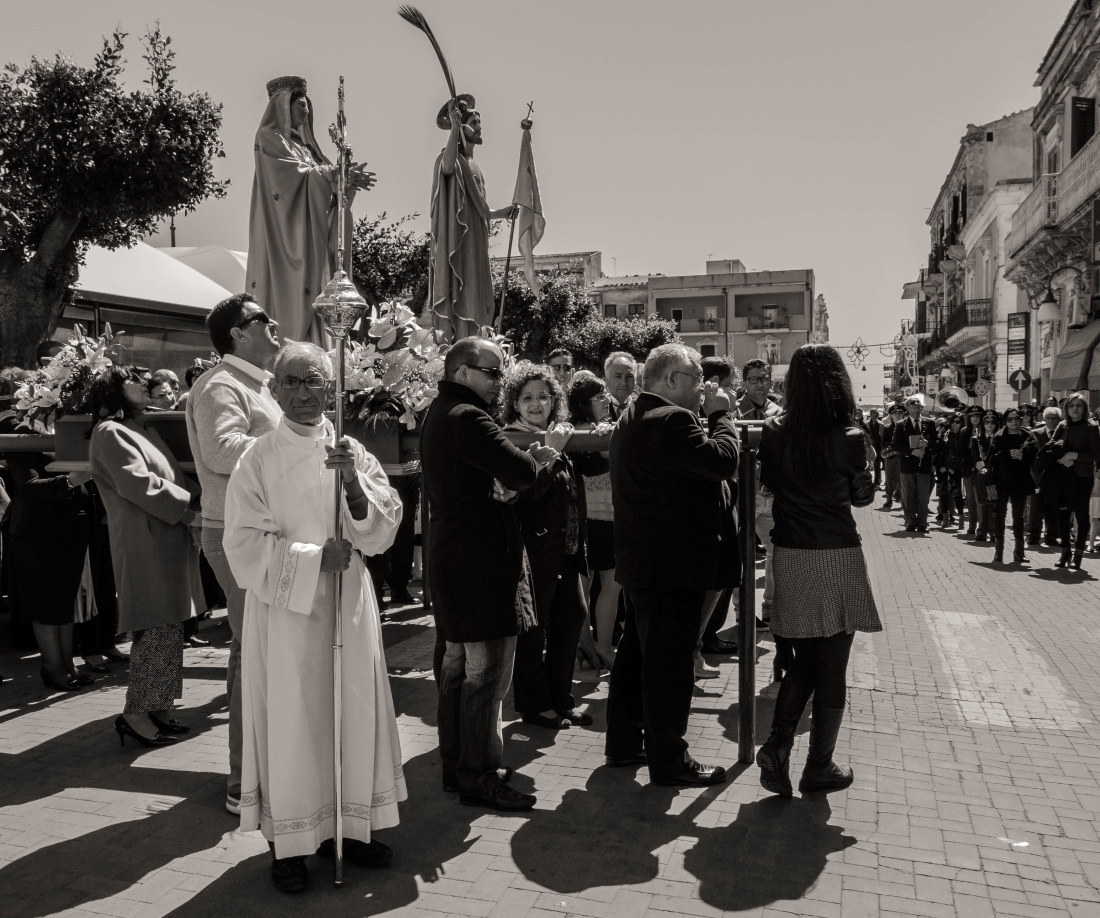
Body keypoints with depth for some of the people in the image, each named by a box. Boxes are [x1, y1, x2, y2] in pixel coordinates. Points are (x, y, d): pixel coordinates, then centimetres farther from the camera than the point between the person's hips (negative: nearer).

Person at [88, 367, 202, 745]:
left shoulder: (143, 430, 23)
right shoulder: (110, 433, -5)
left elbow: (174, 477, 20)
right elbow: (139, 484, -16)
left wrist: (202, 498, 2)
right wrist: (189, 509, -16)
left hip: (169, 540, 9)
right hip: (146, 541, -9)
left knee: (167, 626, 10)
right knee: (155, 628, -9)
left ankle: (157, 707, 17)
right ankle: (136, 713, 0)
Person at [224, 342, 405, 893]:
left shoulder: (352, 453, 3)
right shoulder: (257, 460, -4)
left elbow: (383, 529, -3)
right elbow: (245, 544, -7)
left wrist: (353, 482, -19)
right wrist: (313, 558, -16)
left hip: (348, 604, 3)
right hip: (283, 608, -3)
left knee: (352, 713, 9)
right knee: (290, 720, 2)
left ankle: (348, 825, 25)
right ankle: (289, 842, 17)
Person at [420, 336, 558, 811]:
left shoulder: (438, 414, 15)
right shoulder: (467, 418, -18)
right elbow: (520, 471, -24)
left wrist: (524, 458, 3)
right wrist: (540, 457, -4)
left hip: (450, 555, 11)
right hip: (482, 562, -11)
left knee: (456, 666, 17)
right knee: (486, 674, -3)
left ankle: (455, 762, 29)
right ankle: (479, 776, 6)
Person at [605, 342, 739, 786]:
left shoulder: (633, 417, 14)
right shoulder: (671, 419, -20)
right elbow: (723, 460, -22)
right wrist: (719, 412, -11)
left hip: (639, 560, 11)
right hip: (673, 562, -11)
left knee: (637, 650, 18)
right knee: (670, 661, 0)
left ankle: (624, 742, 30)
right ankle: (668, 760, 11)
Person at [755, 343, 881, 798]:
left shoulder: (774, 433, -3)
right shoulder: (849, 439, -11)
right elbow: (862, 497, 3)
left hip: (789, 557, 4)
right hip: (836, 559, -3)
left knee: (803, 661, 19)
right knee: (831, 671, 9)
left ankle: (777, 746, 5)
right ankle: (819, 767, 19)